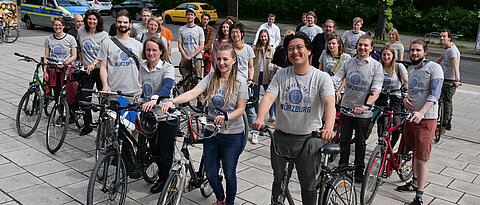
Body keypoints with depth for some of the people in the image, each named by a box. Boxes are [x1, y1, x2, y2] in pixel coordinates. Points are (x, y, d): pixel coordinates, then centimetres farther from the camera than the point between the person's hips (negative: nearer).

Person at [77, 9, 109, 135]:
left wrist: (93, 63, -23)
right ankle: (87, 126, 12)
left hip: (100, 69, -4)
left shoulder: (103, 35, -3)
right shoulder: (81, 31, 9)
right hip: (87, 70, 4)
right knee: (84, 99, -1)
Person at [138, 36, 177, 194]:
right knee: (154, 151, 19)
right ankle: (162, 175, 42)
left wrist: (154, 99, -48)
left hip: (166, 117, -6)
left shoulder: (168, 68, -13)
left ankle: (163, 179, 28)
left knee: (166, 154, 4)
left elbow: (166, 86, -32)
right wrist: (140, 102, 8)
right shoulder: (142, 68, 5)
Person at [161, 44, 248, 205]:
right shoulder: (211, 78, -1)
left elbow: (241, 109, -10)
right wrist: (172, 101, -30)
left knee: (229, 174, 9)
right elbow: (193, 92, -14)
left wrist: (225, 116, -29)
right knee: (211, 173, 12)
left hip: (233, 135, -3)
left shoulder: (240, 82, -8)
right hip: (211, 132, 3)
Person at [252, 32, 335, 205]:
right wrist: (260, 118, -34)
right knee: (278, 180, 19)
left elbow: (329, 103, -23)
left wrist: (328, 128, -43)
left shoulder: (322, 77, -8)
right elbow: (268, 97, -13)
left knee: (308, 185, 11)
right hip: (281, 137, 3)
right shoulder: (281, 75, 0)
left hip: (309, 139, -2)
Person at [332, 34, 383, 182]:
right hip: (346, 109, 3)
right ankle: (342, 168, 28)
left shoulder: (376, 66, -7)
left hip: (363, 112, -3)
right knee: (344, 141, 13)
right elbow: (335, 80, -2)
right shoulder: (349, 63, 3)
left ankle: (359, 171, 26)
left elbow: (376, 92, -15)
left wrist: (364, 106, -31)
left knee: (360, 143, 11)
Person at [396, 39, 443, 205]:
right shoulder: (411, 71, 16)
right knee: (415, 153, 20)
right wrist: (405, 99, 2)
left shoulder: (434, 68, -7)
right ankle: (415, 182, 37)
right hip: (411, 116, 7)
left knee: (422, 159, -7)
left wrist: (421, 113, -29)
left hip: (426, 118, -7)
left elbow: (435, 94, -16)